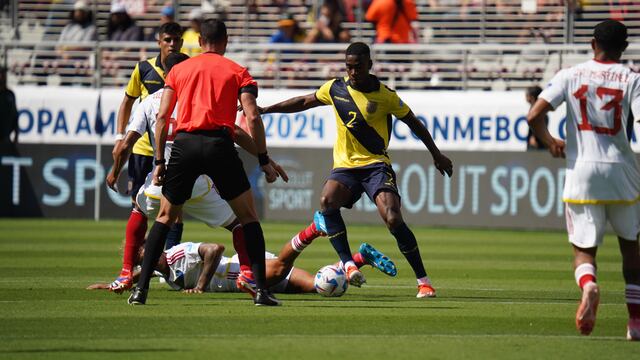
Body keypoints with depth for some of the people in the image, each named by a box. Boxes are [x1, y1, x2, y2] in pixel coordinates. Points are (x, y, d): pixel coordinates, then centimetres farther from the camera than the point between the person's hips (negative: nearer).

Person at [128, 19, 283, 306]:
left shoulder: (179, 70, 18)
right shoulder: (238, 72, 12)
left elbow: (162, 116, 10)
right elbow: (252, 118, 0)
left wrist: (159, 161, 12)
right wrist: (264, 161, 5)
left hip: (184, 144, 2)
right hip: (220, 144, -2)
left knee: (165, 217, 15)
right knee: (248, 217, 11)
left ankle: (141, 289, 7)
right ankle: (260, 290, 1)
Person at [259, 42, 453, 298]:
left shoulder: (384, 96, -5)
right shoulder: (335, 88, 4)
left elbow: (413, 123, 8)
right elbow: (304, 102, 21)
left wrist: (437, 156, 15)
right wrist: (264, 110, 20)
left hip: (376, 164, -3)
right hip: (344, 166, 3)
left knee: (393, 219, -21)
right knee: (327, 200, -30)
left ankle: (423, 281, -9)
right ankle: (348, 263, -26)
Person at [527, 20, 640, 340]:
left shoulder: (570, 76, 1)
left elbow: (534, 116, -5)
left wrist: (550, 143, 14)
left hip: (581, 172, 0)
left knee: (583, 249, 7)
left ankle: (588, 284, -29)